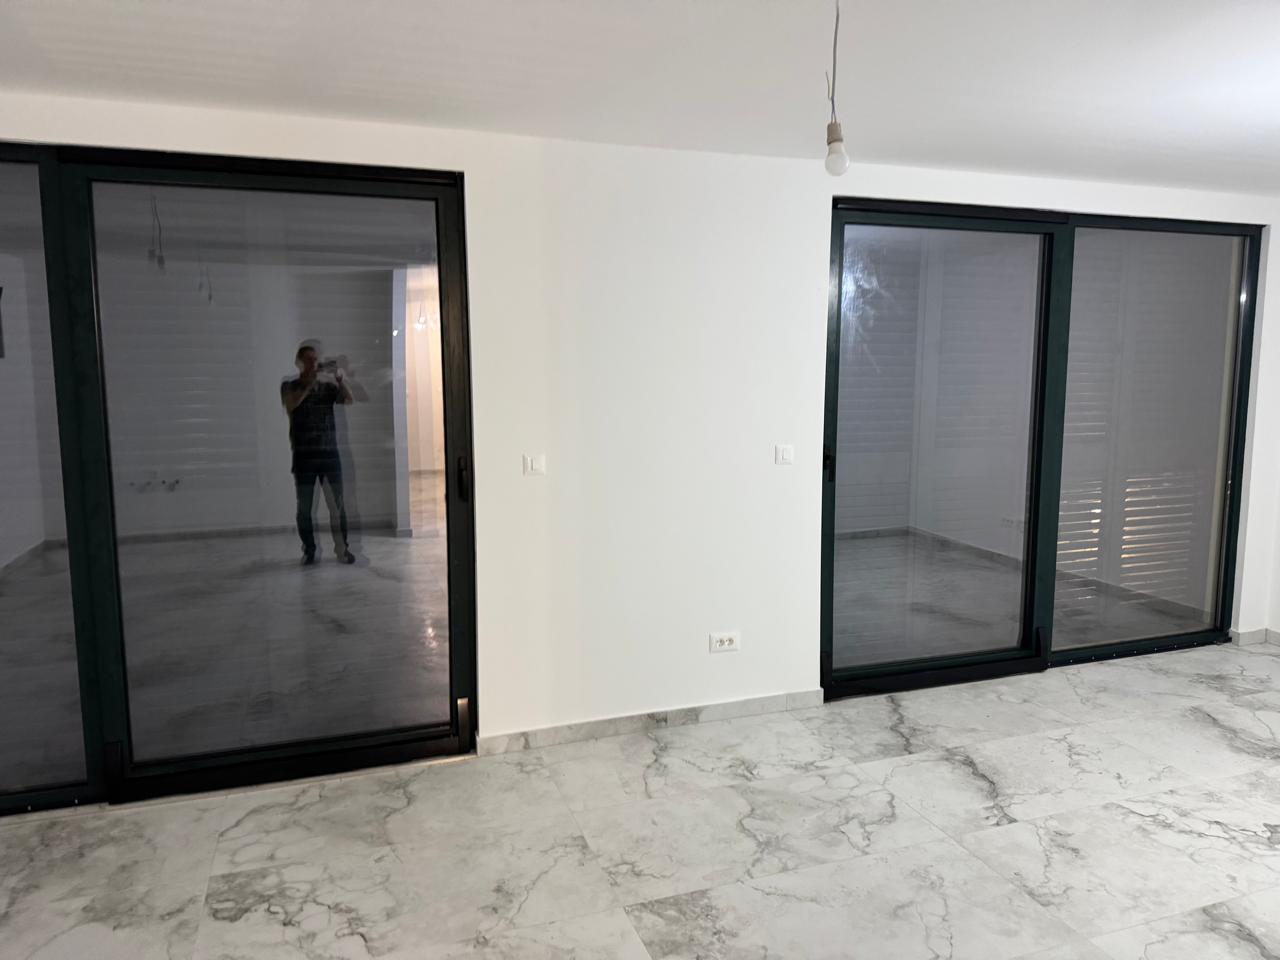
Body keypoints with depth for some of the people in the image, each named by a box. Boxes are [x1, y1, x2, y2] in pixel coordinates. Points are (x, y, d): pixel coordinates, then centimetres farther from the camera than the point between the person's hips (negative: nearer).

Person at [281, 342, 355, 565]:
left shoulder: (328, 387, 10)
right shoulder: (290, 386, 6)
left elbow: (350, 400, -6)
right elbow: (291, 404, -15)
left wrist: (340, 379, -20)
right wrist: (309, 382, -22)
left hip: (330, 452, 1)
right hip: (303, 455, -1)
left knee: (337, 504, -1)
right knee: (304, 506, 2)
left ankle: (342, 548, 7)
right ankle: (309, 550, 11)